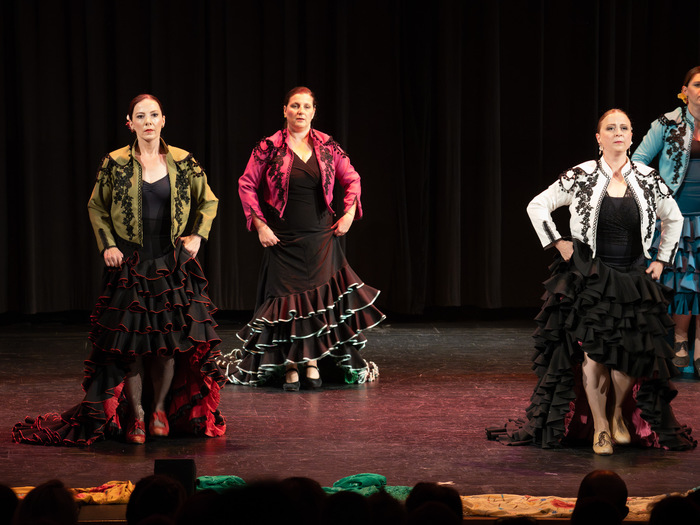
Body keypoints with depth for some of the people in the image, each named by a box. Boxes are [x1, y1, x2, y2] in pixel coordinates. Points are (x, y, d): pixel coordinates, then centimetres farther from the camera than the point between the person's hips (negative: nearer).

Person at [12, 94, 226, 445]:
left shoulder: (183, 162, 2)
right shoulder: (115, 164, -1)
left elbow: (208, 201, 14)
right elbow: (96, 208, 9)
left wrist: (198, 235, 2)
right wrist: (107, 245, -2)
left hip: (173, 264, 1)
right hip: (130, 264, -1)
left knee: (172, 339, 2)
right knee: (131, 340, -2)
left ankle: (160, 408, 19)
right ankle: (136, 415, 8)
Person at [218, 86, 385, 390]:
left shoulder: (327, 146, 2)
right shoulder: (269, 148, -5)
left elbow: (351, 180, 12)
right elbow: (246, 185, 0)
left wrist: (349, 214, 0)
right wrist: (260, 225, -6)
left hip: (321, 237, 2)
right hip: (283, 239, -2)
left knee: (320, 296, -4)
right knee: (286, 299, 1)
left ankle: (312, 362, 3)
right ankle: (289, 367, 6)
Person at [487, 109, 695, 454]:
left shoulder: (648, 180, 3)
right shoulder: (581, 177, -3)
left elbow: (673, 218, 19)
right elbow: (537, 206, 5)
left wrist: (661, 260, 14)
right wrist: (558, 244, -1)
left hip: (634, 281, 2)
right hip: (591, 279, -2)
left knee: (631, 354, -5)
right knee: (592, 353, -8)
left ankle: (620, 413, 21)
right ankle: (599, 426, 5)